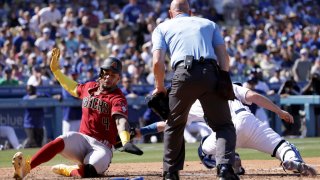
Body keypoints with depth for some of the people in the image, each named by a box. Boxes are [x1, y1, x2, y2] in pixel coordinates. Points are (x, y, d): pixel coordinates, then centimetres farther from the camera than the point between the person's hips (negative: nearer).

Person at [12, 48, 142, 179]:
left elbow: (121, 120, -26)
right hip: (82, 138, 4)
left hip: (102, 147, -4)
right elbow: (73, 89, 38)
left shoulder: (117, 98, -7)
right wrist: (55, 70, 35)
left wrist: (126, 142, -46)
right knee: (59, 142, -31)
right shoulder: (89, 87, 14)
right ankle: (26, 167, -45)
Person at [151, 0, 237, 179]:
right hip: (211, 74, 1)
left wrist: (160, 87, 21)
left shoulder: (163, 27, 22)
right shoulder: (209, 23, 28)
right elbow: (223, 55, 14)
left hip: (184, 73, -1)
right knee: (224, 125, 7)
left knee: (174, 126, 20)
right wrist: (223, 80, 14)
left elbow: (158, 62, 9)